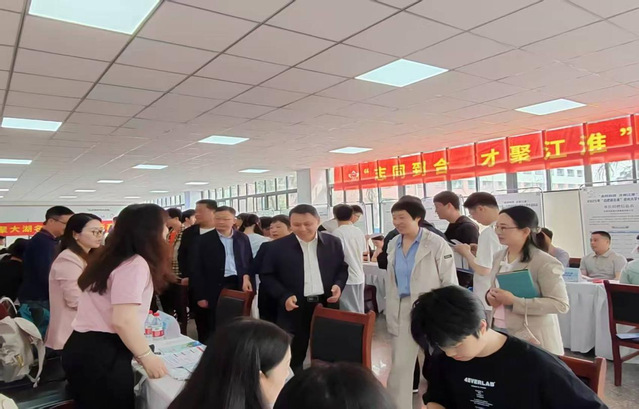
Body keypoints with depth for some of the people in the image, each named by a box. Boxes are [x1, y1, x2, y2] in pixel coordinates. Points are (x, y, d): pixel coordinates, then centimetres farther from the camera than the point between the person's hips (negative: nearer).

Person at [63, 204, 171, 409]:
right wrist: (147, 356, -13)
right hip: (102, 354, -10)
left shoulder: (111, 258, 13)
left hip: (84, 347, 10)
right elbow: (123, 321, -26)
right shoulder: (135, 264, -19)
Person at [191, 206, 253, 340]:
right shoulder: (203, 240, -2)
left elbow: (250, 263, 10)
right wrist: (200, 296, -7)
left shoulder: (243, 238, 7)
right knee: (215, 329, 6)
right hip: (215, 290, -2)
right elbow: (196, 270, -3)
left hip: (239, 287, 2)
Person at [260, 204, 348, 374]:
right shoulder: (278, 246, -3)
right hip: (295, 309, -1)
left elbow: (343, 268, 12)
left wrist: (338, 285, -8)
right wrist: (284, 296, -13)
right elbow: (267, 275, 0)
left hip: (326, 306, 2)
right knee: (292, 359, 9)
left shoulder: (333, 243, 3)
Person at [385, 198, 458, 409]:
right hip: (402, 311, 4)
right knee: (399, 366, 6)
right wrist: (390, 312, 11)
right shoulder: (393, 244, 6)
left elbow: (450, 282, -8)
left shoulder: (436, 243, -11)